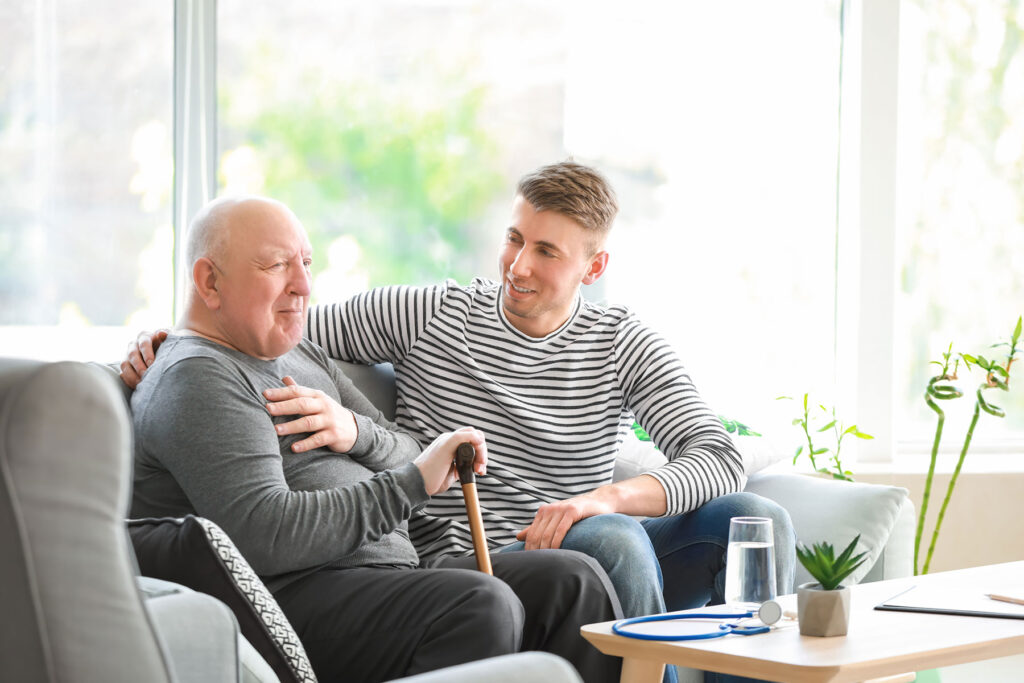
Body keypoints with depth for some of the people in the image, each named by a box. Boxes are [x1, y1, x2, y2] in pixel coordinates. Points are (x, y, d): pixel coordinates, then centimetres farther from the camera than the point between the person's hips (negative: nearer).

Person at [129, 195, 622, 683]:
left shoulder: (301, 354, 24)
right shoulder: (194, 379, -8)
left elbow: (407, 457, 21)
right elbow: (264, 539, -21)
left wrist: (356, 431, -4)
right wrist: (413, 482, -16)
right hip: (291, 596, -9)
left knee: (574, 580, -6)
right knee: (480, 605, -32)